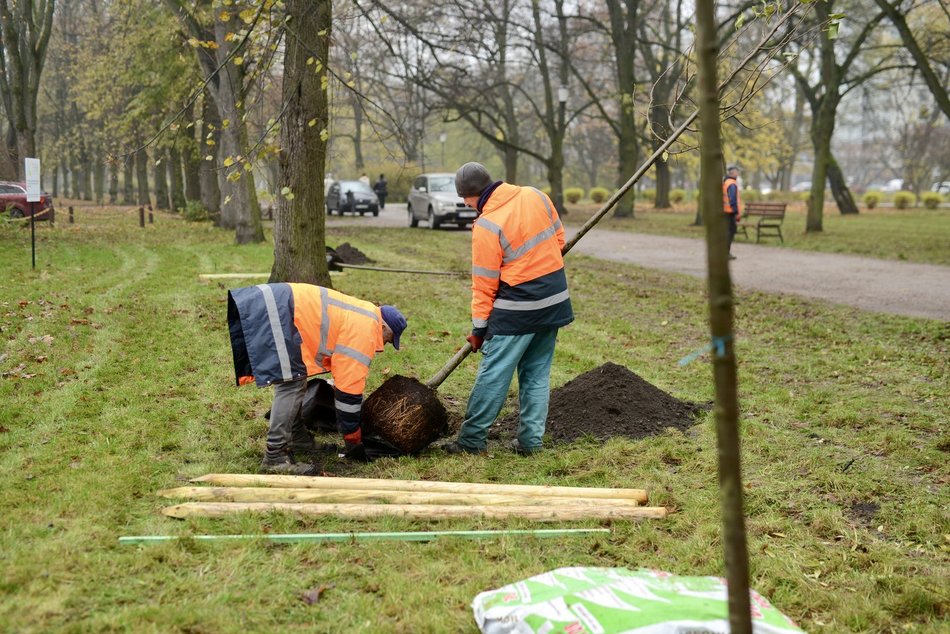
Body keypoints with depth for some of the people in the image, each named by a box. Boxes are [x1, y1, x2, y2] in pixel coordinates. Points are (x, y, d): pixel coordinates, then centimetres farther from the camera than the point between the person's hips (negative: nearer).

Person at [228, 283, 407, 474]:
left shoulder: (366, 314, 20)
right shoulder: (363, 332, -9)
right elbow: (349, 387, -8)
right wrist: (352, 436, 2)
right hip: (275, 313, -11)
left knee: (294, 380, 18)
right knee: (291, 384, -10)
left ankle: (298, 438, 26)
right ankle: (274, 457, -11)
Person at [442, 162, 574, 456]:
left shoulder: (487, 226, -16)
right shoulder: (536, 196, 1)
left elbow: (484, 284, -11)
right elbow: (558, 239, 13)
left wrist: (478, 328, -2)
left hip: (517, 309, -7)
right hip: (555, 301, 7)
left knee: (493, 374, 2)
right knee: (537, 373, 13)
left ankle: (472, 439, 9)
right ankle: (530, 440, 16)